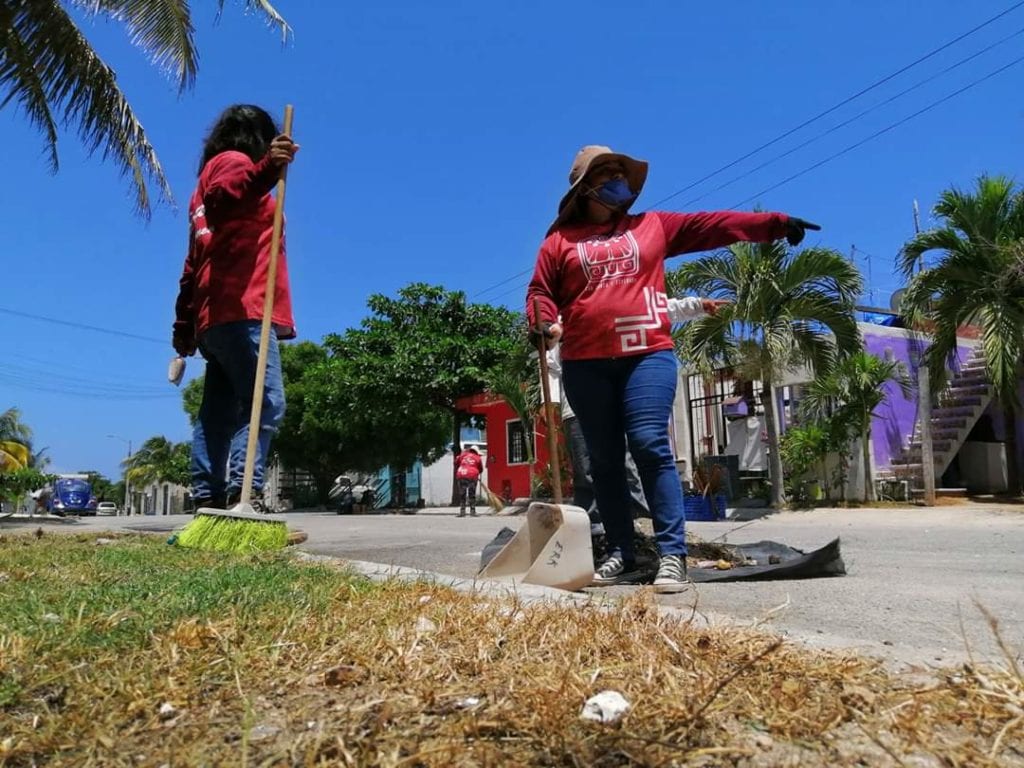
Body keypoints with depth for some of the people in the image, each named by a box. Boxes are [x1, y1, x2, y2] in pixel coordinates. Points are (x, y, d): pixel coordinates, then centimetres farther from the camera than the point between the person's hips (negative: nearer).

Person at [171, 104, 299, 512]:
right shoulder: (233, 160, 6)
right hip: (242, 310, -10)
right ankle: (243, 491, -27)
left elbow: (193, 262, 28)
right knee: (266, 402, -18)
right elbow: (220, 198, -21)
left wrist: (183, 326, 26)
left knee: (218, 411, 3)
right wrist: (264, 170, -40)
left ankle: (207, 499, 0)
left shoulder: (210, 177, 33)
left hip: (215, 315, 10)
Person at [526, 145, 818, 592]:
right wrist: (544, 324, -11)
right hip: (585, 364, 1)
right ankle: (620, 554, 13)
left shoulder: (653, 225, 17)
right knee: (604, 459, 4)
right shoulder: (561, 239, 13)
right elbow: (540, 292, 11)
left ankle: (672, 555, -8)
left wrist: (776, 223, 8)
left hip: (647, 355, -1)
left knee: (651, 446, -14)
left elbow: (713, 224, 13)